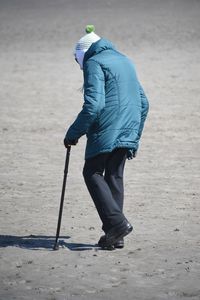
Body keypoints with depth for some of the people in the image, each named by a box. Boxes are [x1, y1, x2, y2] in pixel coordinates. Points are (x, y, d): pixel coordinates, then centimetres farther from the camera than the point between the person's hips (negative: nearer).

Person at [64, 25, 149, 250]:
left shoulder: (94, 63, -4)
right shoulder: (125, 61, 22)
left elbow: (93, 105, -17)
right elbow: (143, 103, 23)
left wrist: (73, 134, -10)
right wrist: (134, 137, 28)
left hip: (106, 131, -8)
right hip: (128, 133, 8)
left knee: (92, 173, 3)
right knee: (114, 177, 11)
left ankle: (117, 222, -12)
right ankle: (115, 236, 9)